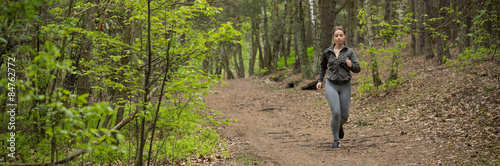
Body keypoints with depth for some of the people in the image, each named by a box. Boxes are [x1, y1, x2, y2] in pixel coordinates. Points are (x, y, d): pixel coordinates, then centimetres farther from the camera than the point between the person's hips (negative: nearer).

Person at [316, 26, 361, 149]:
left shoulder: (349, 52, 0)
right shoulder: (327, 52, 5)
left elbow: (358, 69, -6)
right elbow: (323, 66, 23)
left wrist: (351, 65, -28)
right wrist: (320, 80, 13)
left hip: (345, 86, 1)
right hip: (331, 85, -1)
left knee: (344, 115, 6)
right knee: (336, 112, -15)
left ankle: (339, 126, 43)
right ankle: (336, 140, 2)